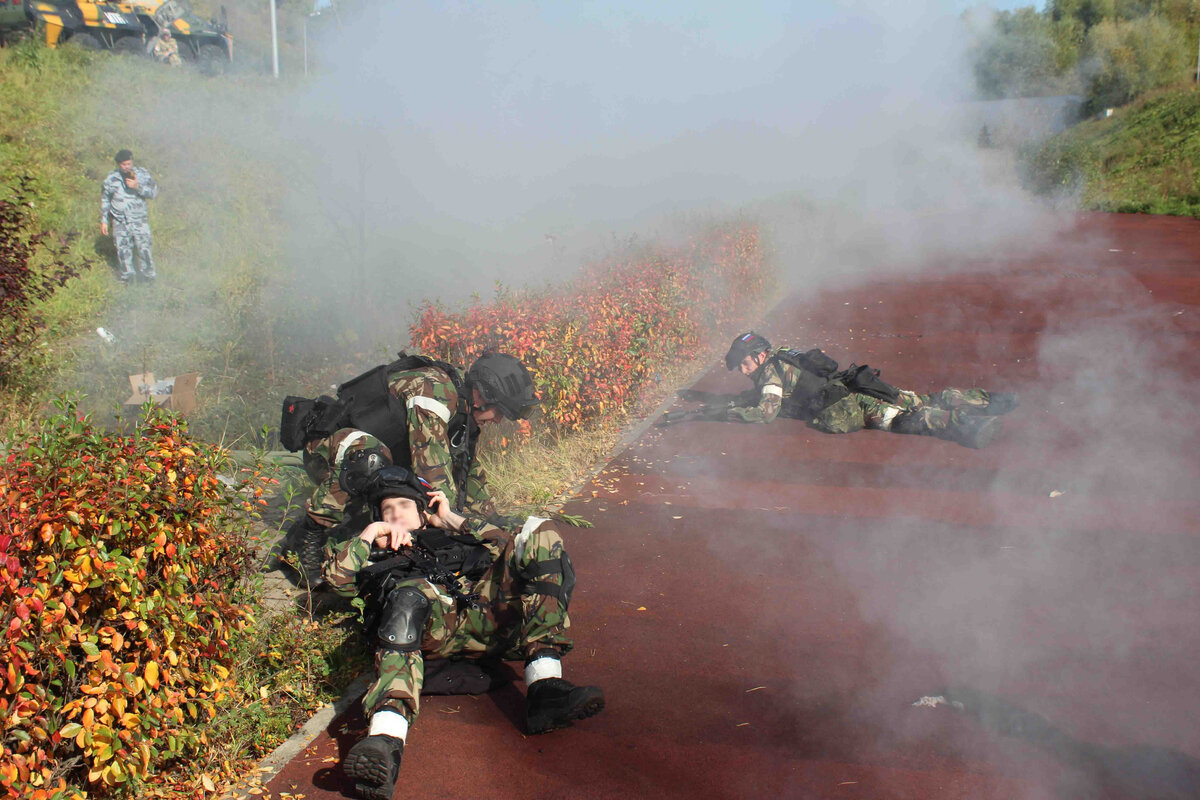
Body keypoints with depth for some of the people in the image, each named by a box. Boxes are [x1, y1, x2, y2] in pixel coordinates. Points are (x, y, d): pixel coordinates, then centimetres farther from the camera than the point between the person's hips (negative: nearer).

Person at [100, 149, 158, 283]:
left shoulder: (142, 174, -6)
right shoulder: (111, 179, -5)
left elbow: (154, 192, -11)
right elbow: (105, 200, 4)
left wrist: (137, 187, -27)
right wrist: (104, 221, 4)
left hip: (139, 219, -1)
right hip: (120, 221, 1)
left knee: (144, 247, -1)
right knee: (123, 248, 8)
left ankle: (147, 272, 19)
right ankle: (127, 273, 28)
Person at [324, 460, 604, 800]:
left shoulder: (450, 539, 43)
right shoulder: (379, 557, 41)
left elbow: (507, 547, 27)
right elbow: (337, 576, 22)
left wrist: (453, 520, 29)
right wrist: (370, 533, 21)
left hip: (485, 615, 3)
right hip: (432, 626, -3)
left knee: (539, 533, -15)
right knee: (408, 595, -39)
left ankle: (545, 686, -32)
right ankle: (386, 740, -62)